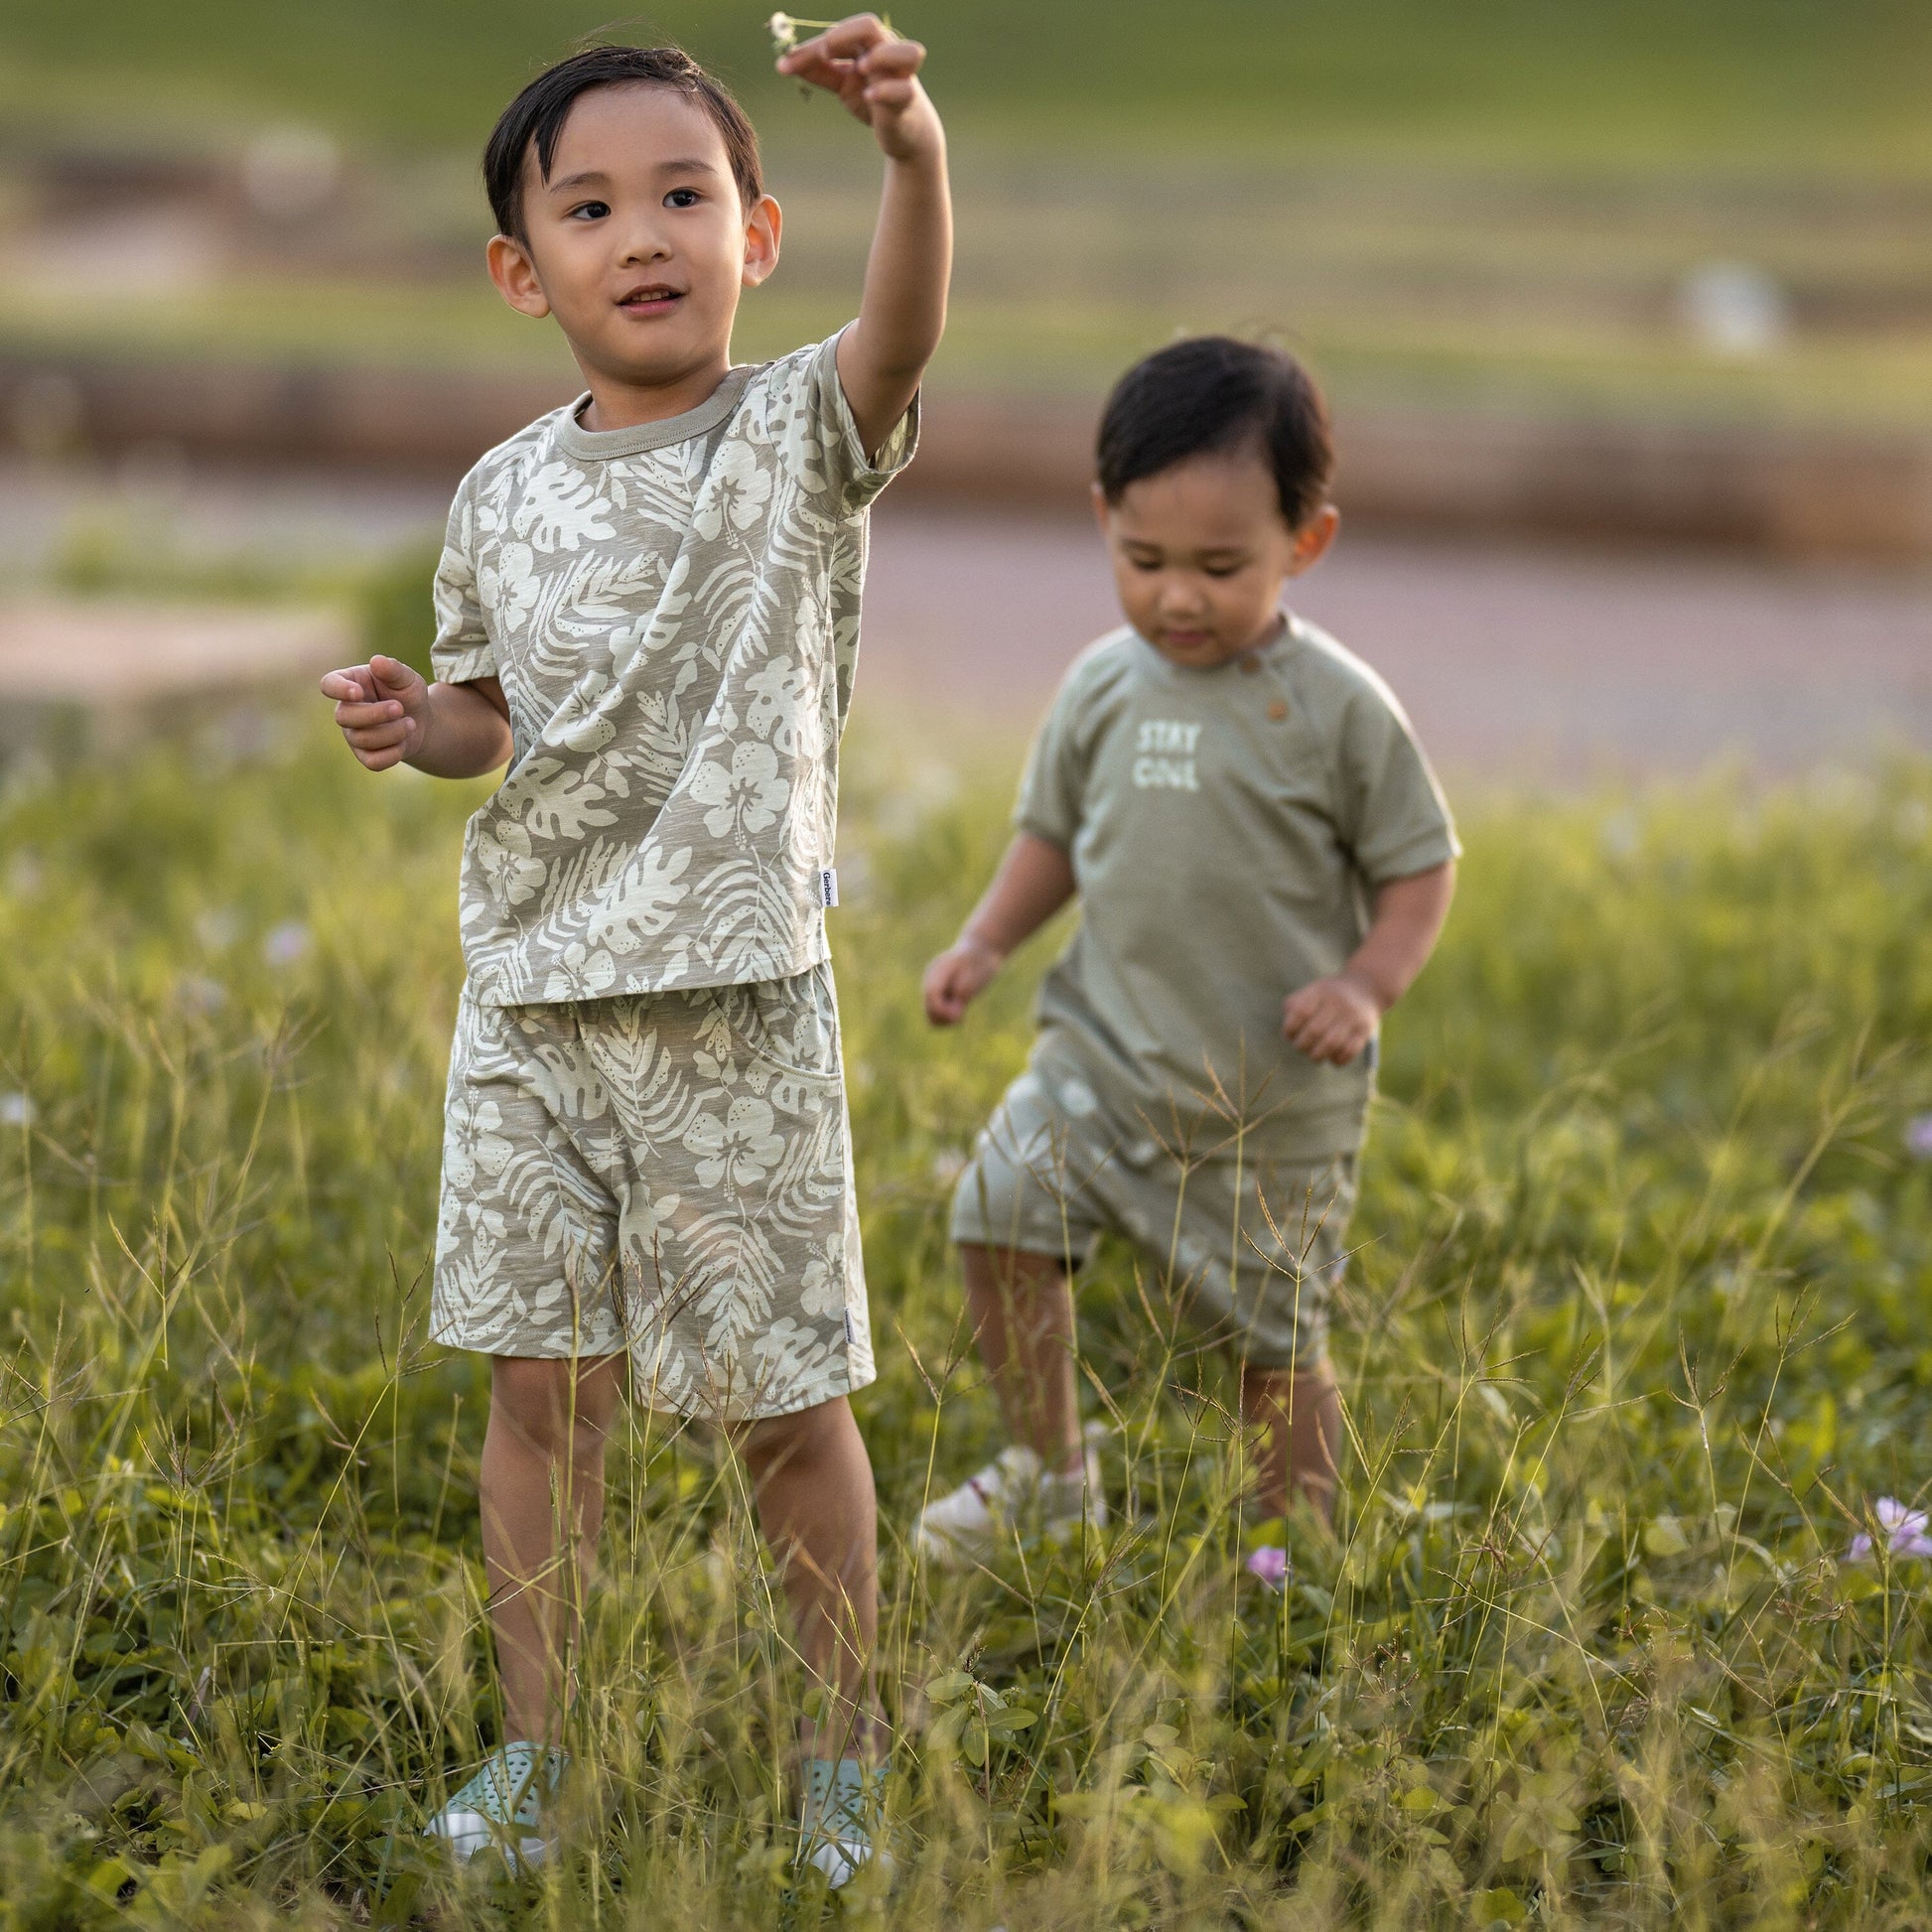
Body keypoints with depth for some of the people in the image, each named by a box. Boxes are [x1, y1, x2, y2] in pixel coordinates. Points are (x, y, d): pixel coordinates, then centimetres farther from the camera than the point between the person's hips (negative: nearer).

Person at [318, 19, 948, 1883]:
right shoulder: (504, 492, 6)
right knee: (539, 1379, 9)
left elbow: (904, 328, -26)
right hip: (529, 990, 4)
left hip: (733, 996, -4)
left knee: (781, 1399, 4)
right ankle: (532, 1753, 22)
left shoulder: (797, 437, -5)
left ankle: (843, 1754, 22)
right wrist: (417, 720, -4)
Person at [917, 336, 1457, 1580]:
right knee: (1005, 1210, -13)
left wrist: (1368, 985, -20)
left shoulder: (1338, 708, -11)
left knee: (1272, 1334, 6)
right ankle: (1049, 1479, 8)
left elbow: (1421, 865, -5)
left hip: (1275, 1102, -3)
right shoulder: (1105, 687, 1)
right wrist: (986, 942, 2)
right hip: (1108, 1054, 4)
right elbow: (1055, 833, 15)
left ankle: (1294, 1550, 27)